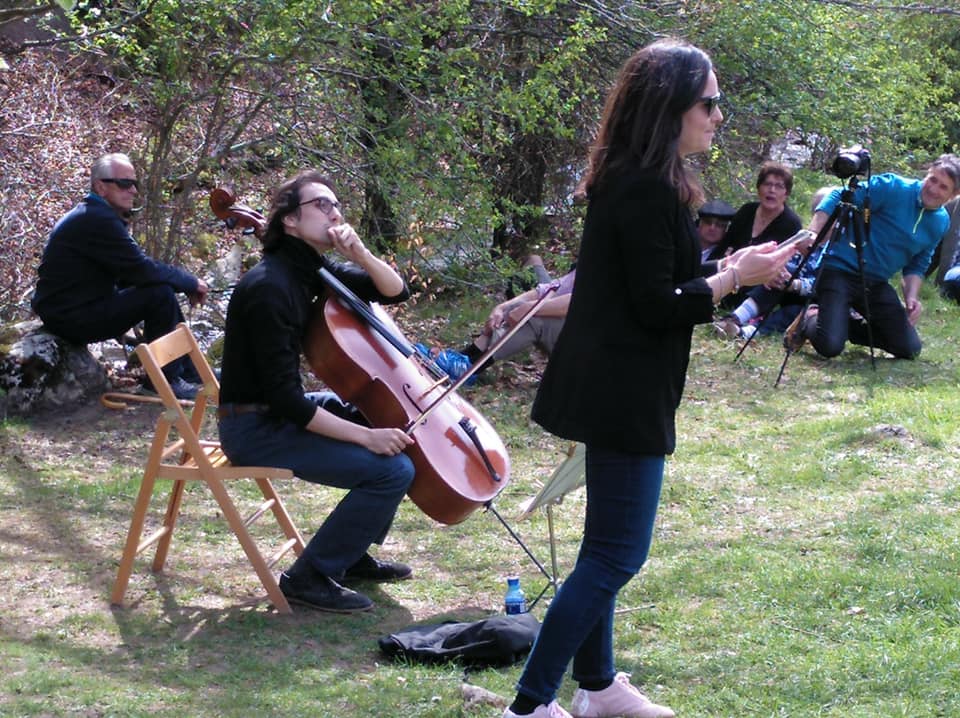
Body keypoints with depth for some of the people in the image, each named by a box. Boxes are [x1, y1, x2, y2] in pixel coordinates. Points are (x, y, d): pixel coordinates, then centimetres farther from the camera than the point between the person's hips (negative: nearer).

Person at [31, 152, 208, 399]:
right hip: (72, 316, -11)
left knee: (163, 288, 13)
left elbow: (129, 271, 12)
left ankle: (189, 371, 20)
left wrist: (187, 283, 1)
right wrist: (192, 282, -9)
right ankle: (164, 378, -5)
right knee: (160, 293, -19)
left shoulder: (91, 216, 14)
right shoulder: (98, 220, -20)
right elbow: (142, 269, -23)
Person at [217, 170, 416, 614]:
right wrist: (364, 436, -26)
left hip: (284, 409, 10)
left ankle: (351, 556, 23)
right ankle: (309, 577, -8)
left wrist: (359, 253, -12)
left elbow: (396, 292, 8)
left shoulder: (313, 270, 5)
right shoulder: (270, 288, -24)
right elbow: (284, 397, -26)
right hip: (255, 428, -10)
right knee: (392, 469, -19)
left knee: (396, 427, 17)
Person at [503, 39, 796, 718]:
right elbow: (659, 307, -20)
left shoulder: (631, 181, 10)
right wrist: (735, 279, -11)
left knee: (608, 547, 19)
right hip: (626, 396, -11)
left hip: (612, 388, 11)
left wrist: (725, 268, 9)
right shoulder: (648, 190, -21)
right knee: (617, 553, -5)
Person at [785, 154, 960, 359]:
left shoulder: (941, 222, 7)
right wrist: (812, 234, -27)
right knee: (830, 346, -23)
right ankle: (810, 318, 12)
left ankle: (850, 326, 20)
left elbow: (917, 265, 16)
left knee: (911, 349, 1)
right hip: (841, 271, -7)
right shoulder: (893, 187, -13)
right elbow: (838, 198, -14)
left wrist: (911, 297, -3)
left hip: (877, 284, 7)